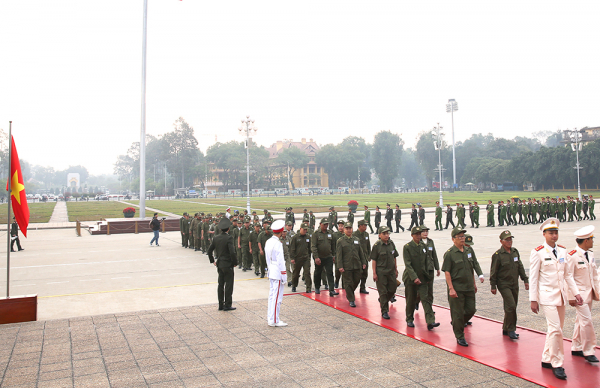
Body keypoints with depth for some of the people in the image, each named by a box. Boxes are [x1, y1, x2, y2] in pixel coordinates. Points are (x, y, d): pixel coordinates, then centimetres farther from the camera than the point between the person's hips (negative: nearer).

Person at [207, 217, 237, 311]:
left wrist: (212, 261, 18)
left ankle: (221, 305, 21)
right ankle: (227, 305, 6)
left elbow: (209, 250, 9)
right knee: (229, 285, 3)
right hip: (228, 265, -6)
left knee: (220, 285, 14)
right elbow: (232, 252, -23)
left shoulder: (216, 238, 3)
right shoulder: (229, 238, -16)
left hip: (219, 265, 7)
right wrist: (235, 262, -9)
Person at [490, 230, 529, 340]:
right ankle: (511, 330, -3)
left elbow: (520, 267, 16)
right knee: (511, 306, -14)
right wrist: (493, 286, -7)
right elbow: (493, 271, -8)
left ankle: (506, 329, 24)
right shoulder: (497, 255, -11)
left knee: (511, 307, 11)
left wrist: (525, 280, 12)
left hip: (515, 284, 6)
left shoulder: (515, 252, 7)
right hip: (504, 284, -6)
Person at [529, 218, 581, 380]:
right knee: (555, 329, -10)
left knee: (556, 329, 11)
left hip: (561, 296, 6)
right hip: (547, 296, -6)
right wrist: (533, 300, -10)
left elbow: (568, 274, 14)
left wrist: (576, 292, 5)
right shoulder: (537, 253, -10)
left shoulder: (563, 251, 7)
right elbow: (533, 278, -8)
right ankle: (557, 364, 1)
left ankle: (546, 360, 23)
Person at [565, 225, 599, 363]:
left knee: (581, 321, 13)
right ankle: (588, 352, 0)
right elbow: (568, 277, -14)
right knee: (587, 321, -10)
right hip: (579, 293, -8)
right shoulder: (572, 256, -15)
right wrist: (571, 296, -15)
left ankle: (576, 348, 22)